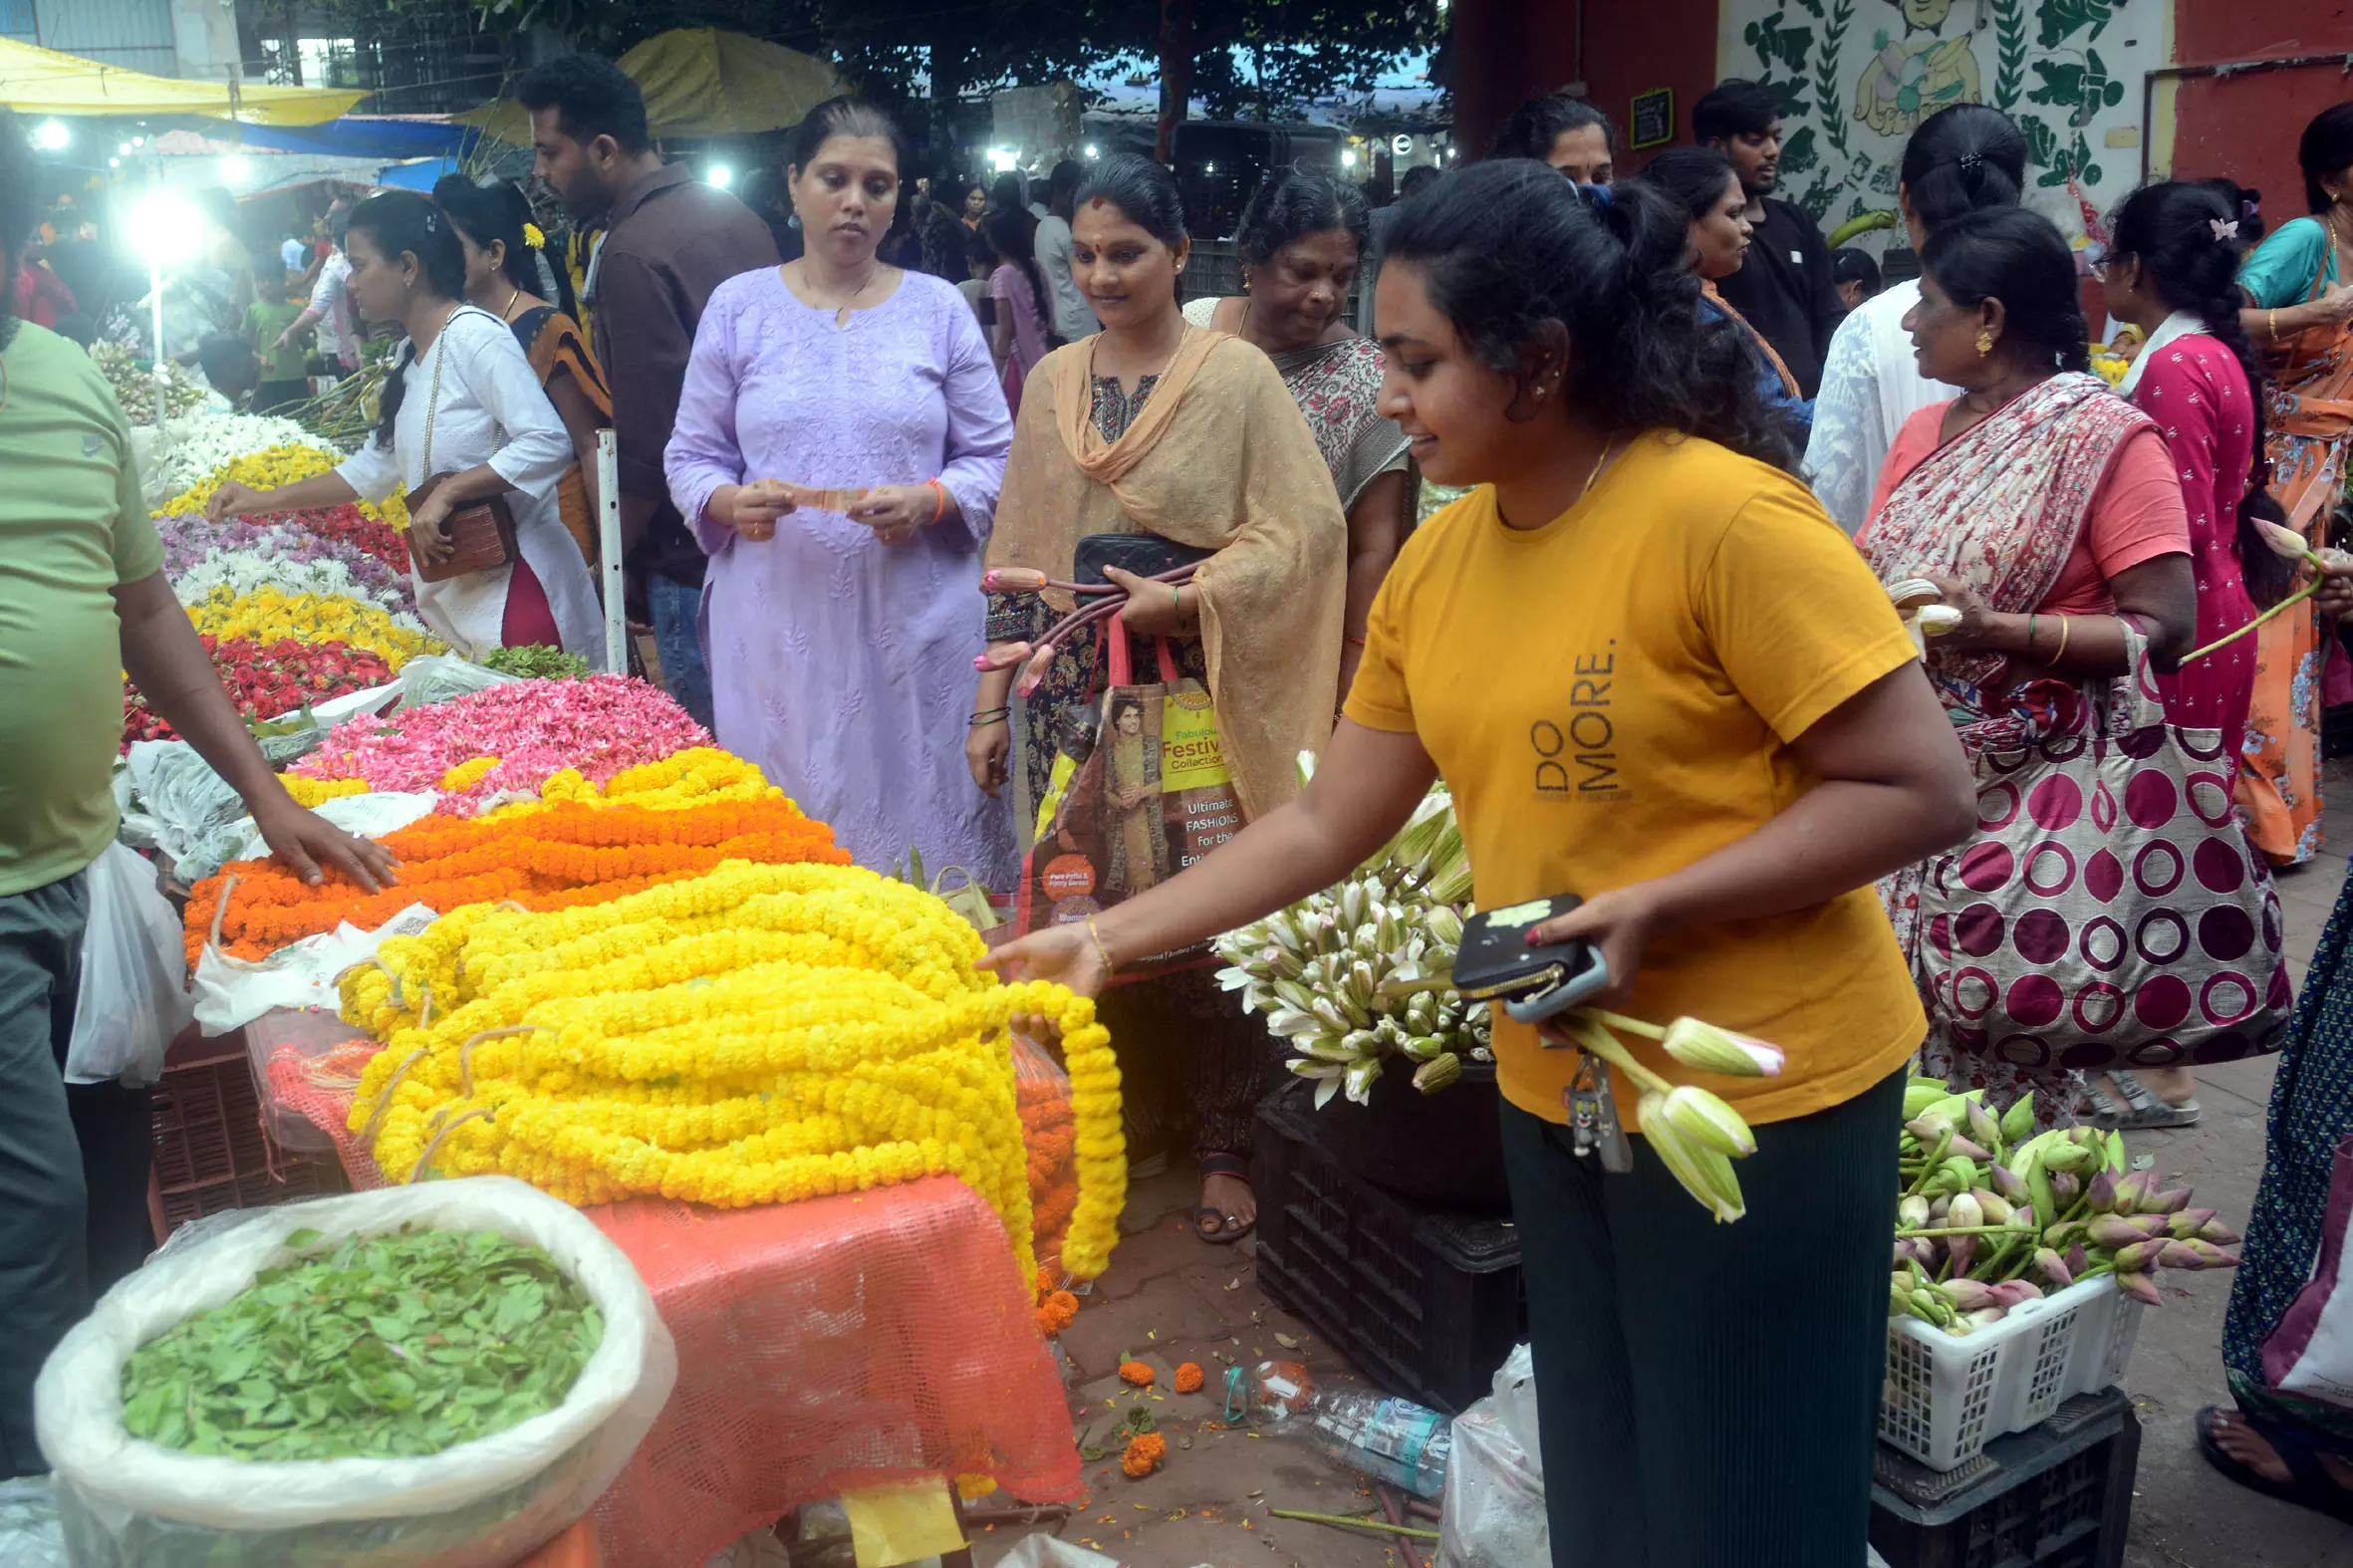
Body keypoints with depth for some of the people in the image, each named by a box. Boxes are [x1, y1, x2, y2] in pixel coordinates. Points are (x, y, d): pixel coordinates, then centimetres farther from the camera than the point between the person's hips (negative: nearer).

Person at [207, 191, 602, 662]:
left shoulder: (476, 336, -12)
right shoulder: (411, 355, 17)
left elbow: (548, 443, -23)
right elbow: (375, 467, 25)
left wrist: (447, 491, -23)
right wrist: (263, 500, 23)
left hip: (515, 591, -9)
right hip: (457, 596, 9)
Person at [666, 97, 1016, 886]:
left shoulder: (939, 309, 8)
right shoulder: (738, 306, 8)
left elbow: (993, 456, 7)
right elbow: (691, 455, 9)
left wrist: (927, 503, -13)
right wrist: (732, 503, -13)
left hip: (913, 622, 0)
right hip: (777, 622, 0)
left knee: (918, 808, 0)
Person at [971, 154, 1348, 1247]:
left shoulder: (1238, 377, -3)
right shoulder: (1051, 382, 11)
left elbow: (1303, 529, -8)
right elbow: (1016, 550, 13)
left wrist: (1187, 597, -18)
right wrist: (992, 701, 10)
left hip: (1195, 689, -4)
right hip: (1071, 691, 4)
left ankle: (1225, 1146, 15)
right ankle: (1118, 1120, 25)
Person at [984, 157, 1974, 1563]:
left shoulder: (1724, 516, -19)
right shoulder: (1434, 564, 1)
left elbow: (1922, 789, -17)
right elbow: (1326, 825, 7)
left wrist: (1661, 907, -24)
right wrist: (1118, 934, 4)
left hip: (1761, 1094, -6)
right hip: (1556, 1091, 6)